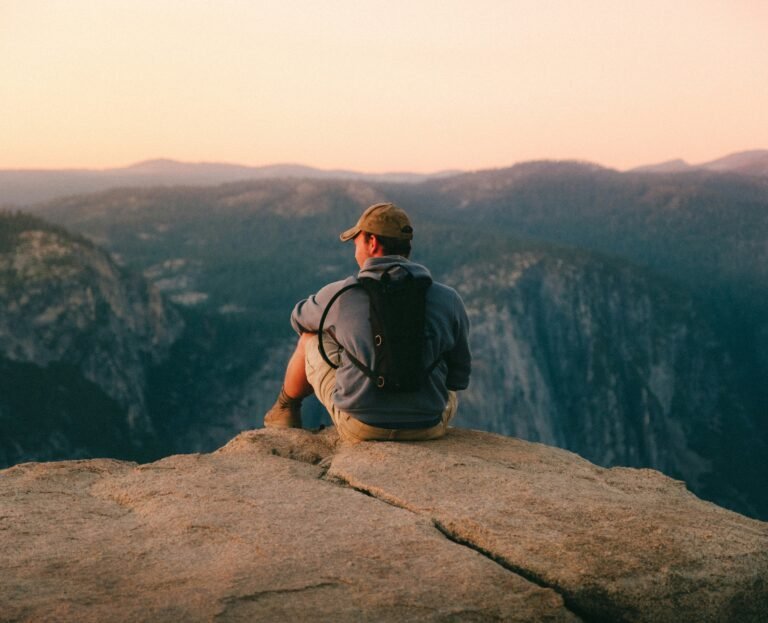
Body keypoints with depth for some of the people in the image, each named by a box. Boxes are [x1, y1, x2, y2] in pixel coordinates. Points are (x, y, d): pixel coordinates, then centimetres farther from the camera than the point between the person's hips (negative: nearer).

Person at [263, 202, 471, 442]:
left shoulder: (340, 294, -8)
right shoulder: (448, 299, -6)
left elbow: (300, 320, 16)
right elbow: (460, 377, 3)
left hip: (359, 427, -1)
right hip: (428, 427, 1)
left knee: (310, 339, 24)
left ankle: (286, 409, 48)